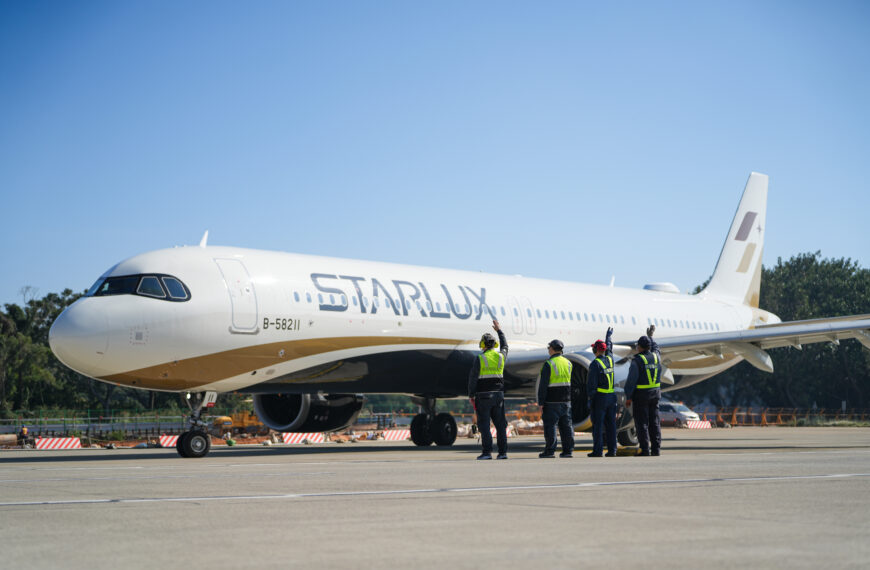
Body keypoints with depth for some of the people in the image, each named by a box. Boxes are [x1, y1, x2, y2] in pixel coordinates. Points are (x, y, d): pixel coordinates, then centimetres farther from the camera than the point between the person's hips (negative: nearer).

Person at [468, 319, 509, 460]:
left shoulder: (480, 358, -8)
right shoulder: (501, 356, 7)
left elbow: (472, 378, -11)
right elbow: (504, 346, 31)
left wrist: (471, 395, -3)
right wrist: (499, 330, 42)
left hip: (483, 395, -5)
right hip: (498, 394, 5)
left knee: (484, 424, -3)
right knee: (500, 423, 7)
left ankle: (487, 452, -8)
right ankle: (503, 452, 4)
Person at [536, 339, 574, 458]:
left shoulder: (548, 364, -10)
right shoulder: (568, 363, 10)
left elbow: (543, 385, -12)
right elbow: (571, 382, 13)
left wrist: (541, 402, -9)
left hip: (552, 400, -6)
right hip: (566, 400, 6)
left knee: (550, 426, -2)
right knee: (566, 425, 8)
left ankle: (550, 451, -3)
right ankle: (568, 450, 8)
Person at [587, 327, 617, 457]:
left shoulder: (595, 363, -12)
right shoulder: (609, 359, 8)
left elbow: (591, 383, -14)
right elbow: (609, 349, 32)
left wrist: (590, 399, -10)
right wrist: (608, 337, 48)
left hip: (600, 397, -6)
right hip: (612, 396, 6)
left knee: (598, 425, -4)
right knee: (611, 424, 7)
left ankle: (598, 450, -5)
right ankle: (612, 450, 6)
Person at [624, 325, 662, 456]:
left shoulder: (637, 360, -13)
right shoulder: (656, 357, 4)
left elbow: (631, 380, -15)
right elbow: (655, 348, 30)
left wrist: (628, 397, -10)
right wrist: (650, 336, 42)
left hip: (640, 395, -6)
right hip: (655, 394, 6)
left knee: (642, 423, -2)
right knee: (654, 422, 9)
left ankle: (645, 450, -5)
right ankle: (656, 449, 8)